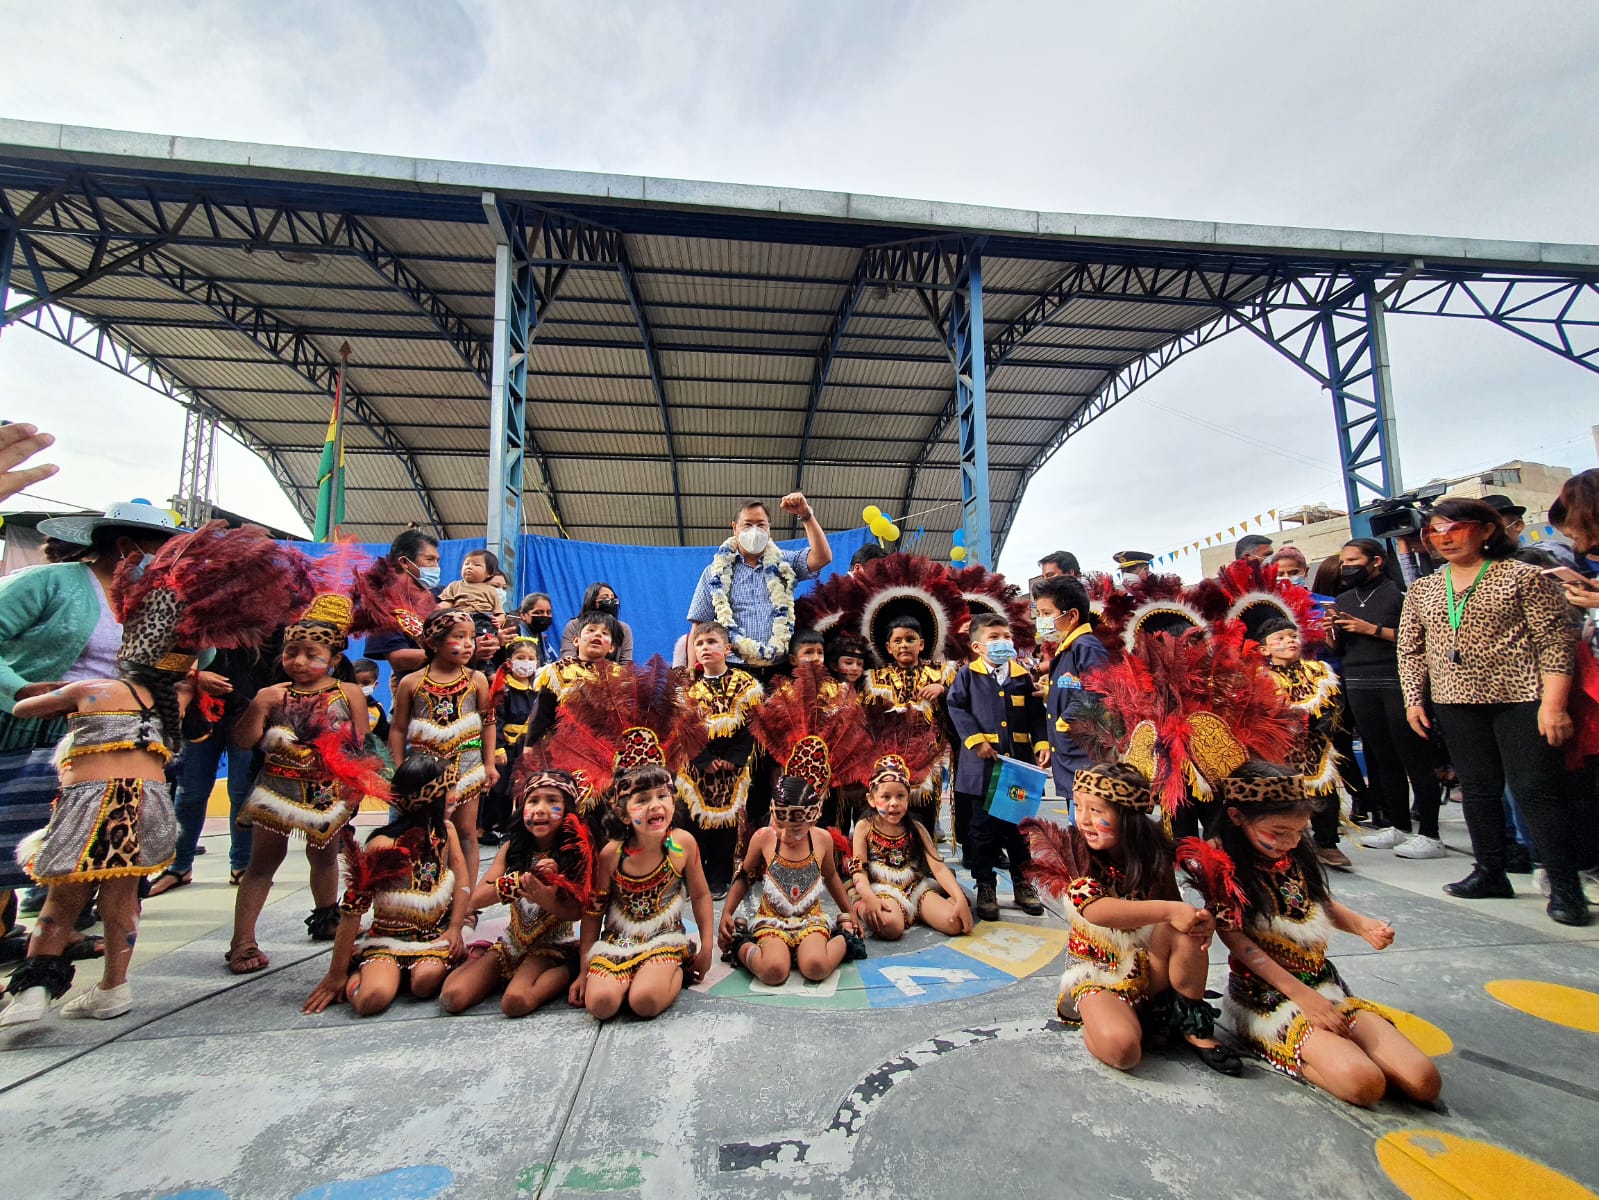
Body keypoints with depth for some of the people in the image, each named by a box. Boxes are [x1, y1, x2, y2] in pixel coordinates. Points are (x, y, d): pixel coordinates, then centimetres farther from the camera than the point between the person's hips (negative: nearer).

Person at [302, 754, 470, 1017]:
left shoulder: (446, 831, 0)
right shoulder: (384, 845, -18)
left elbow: (462, 881, -4)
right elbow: (352, 909, -14)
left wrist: (455, 928, -17)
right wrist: (336, 974, -10)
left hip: (436, 936, 3)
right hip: (388, 940, -3)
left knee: (426, 981, -28)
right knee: (372, 999, -29)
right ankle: (361, 974, 5)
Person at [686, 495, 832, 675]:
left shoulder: (784, 563, 14)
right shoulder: (717, 572, 11)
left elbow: (822, 557, -1)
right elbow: (698, 628, 9)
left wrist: (806, 515, -8)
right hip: (732, 669, 0)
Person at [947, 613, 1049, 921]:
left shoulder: (1023, 675, 8)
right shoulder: (968, 674, -1)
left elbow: (1036, 714, 9)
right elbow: (956, 707, -6)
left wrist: (1042, 743, -5)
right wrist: (975, 740, -15)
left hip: (1020, 763, 3)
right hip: (983, 764, -3)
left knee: (1020, 825, 12)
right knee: (985, 826, 6)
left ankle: (1022, 883, 27)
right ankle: (985, 886, 18)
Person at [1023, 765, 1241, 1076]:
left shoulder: (1154, 856, -6)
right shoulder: (1075, 854, -15)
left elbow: (1178, 912, -2)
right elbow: (1094, 909, -31)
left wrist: (1201, 920, -27)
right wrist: (1167, 909, -38)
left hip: (1151, 968, 3)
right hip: (1097, 975, -3)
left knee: (1188, 927, -26)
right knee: (1120, 1048, -33)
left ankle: (1193, 1024, -7)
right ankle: (1096, 1015, 2)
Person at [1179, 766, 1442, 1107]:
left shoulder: (1296, 852, 3)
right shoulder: (1217, 863, -15)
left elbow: (1321, 903, 19)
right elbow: (1236, 940, -15)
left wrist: (1361, 925, -2)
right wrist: (1300, 994, -18)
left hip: (1324, 984, 7)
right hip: (1267, 994, -6)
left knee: (1425, 1082, -11)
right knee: (1362, 1083, -28)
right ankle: (1296, 1057, -1)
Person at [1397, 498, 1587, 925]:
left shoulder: (1523, 577, -3)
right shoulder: (1422, 590, 10)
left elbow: (1556, 641, -7)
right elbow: (1410, 650, 12)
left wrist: (1553, 703, -14)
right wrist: (1413, 699, 5)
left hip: (1521, 698, -4)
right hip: (1456, 702, 4)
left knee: (1537, 789, -3)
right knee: (1477, 789, 10)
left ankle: (1565, 886, 8)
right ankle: (1490, 872, 21)